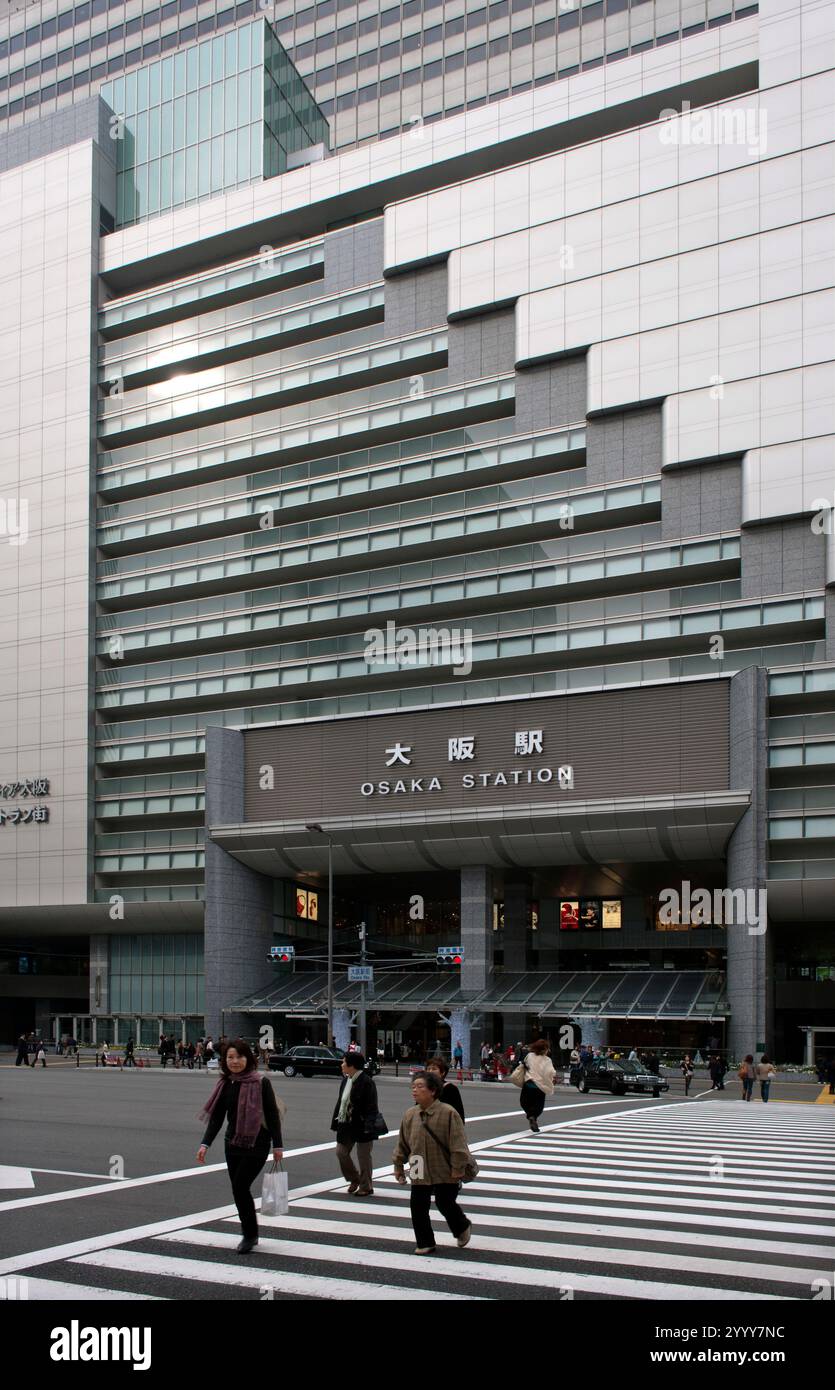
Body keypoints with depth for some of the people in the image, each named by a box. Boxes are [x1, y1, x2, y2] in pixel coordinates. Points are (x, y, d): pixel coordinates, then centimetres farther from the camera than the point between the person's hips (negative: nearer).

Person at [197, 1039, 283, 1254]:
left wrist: (277, 1146, -8)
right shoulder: (225, 1084, 4)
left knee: (240, 1186, -12)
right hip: (233, 1144, 6)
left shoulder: (261, 1083, -10)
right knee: (238, 1189, 9)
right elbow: (216, 1117, 5)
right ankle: (249, 1235, 25)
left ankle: (249, 1235, 5)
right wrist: (205, 1144, -4)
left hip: (257, 1144, -6)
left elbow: (273, 1115, -8)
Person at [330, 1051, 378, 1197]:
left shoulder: (366, 1082, -18)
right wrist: (336, 1121, 11)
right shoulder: (345, 1080, 8)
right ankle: (354, 1180, 29)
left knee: (363, 1156, 3)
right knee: (341, 1152, 10)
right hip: (346, 1124, 8)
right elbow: (340, 1102, 14)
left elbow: (371, 1107, -18)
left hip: (361, 1126, -8)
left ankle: (366, 1187, 17)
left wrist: (368, 1126, -21)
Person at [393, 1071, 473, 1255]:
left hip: (444, 1172, -5)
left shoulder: (448, 1113, -15)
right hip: (419, 1173, 5)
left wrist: (457, 1168, -16)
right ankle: (425, 1243, 17)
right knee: (418, 1207, 2)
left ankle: (462, 1228, 34)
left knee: (445, 1204, 3)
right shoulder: (410, 1114, 1)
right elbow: (402, 1143, 12)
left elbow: (457, 1143, -14)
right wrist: (398, 1165, 15)